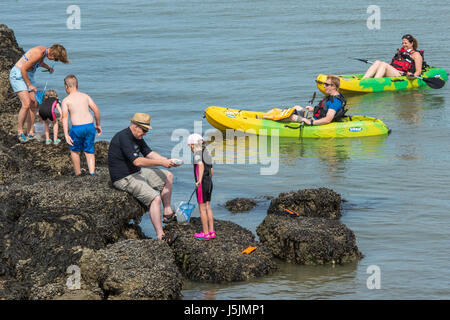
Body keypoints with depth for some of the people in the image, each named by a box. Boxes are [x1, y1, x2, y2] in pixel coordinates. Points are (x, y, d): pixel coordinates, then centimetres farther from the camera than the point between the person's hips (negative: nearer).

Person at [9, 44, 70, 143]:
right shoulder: (38, 53, -28)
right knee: (26, 104, -18)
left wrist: (48, 68, 9)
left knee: (34, 104, 3)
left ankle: (30, 133, 7)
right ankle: (20, 132, -5)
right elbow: (23, 69, -24)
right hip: (18, 75, -10)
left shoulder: (45, 51, 1)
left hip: (28, 75, 10)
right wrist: (29, 85, -16)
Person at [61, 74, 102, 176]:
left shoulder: (66, 100, 3)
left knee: (74, 150, 21)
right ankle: (92, 172, 1)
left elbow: (65, 117, -7)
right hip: (90, 126, 3)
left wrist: (66, 134, -11)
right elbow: (96, 110, 6)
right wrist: (98, 124, 18)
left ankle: (78, 173, 28)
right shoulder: (85, 96, 12)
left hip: (77, 128, -3)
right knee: (89, 151, 16)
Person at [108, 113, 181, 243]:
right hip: (124, 179, -11)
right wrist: (161, 163, -28)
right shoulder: (123, 138, -24)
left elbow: (149, 153, 11)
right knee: (155, 198, -26)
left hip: (136, 172, 11)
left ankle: (168, 213, 18)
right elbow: (137, 161, -31)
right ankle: (160, 235, -25)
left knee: (168, 176, 15)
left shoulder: (138, 137, 8)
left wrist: (167, 160, -6)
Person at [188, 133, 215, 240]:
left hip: (202, 184, -8)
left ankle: (206, 233, 3)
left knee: (202, 208, -1)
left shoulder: (198, 153, -12)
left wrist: (199, 180, -34)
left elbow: (201, 165, -31)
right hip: (209, 182, 8)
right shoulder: (207, 154, 13)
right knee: (208, 207, 14)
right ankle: (211, 232, 16)